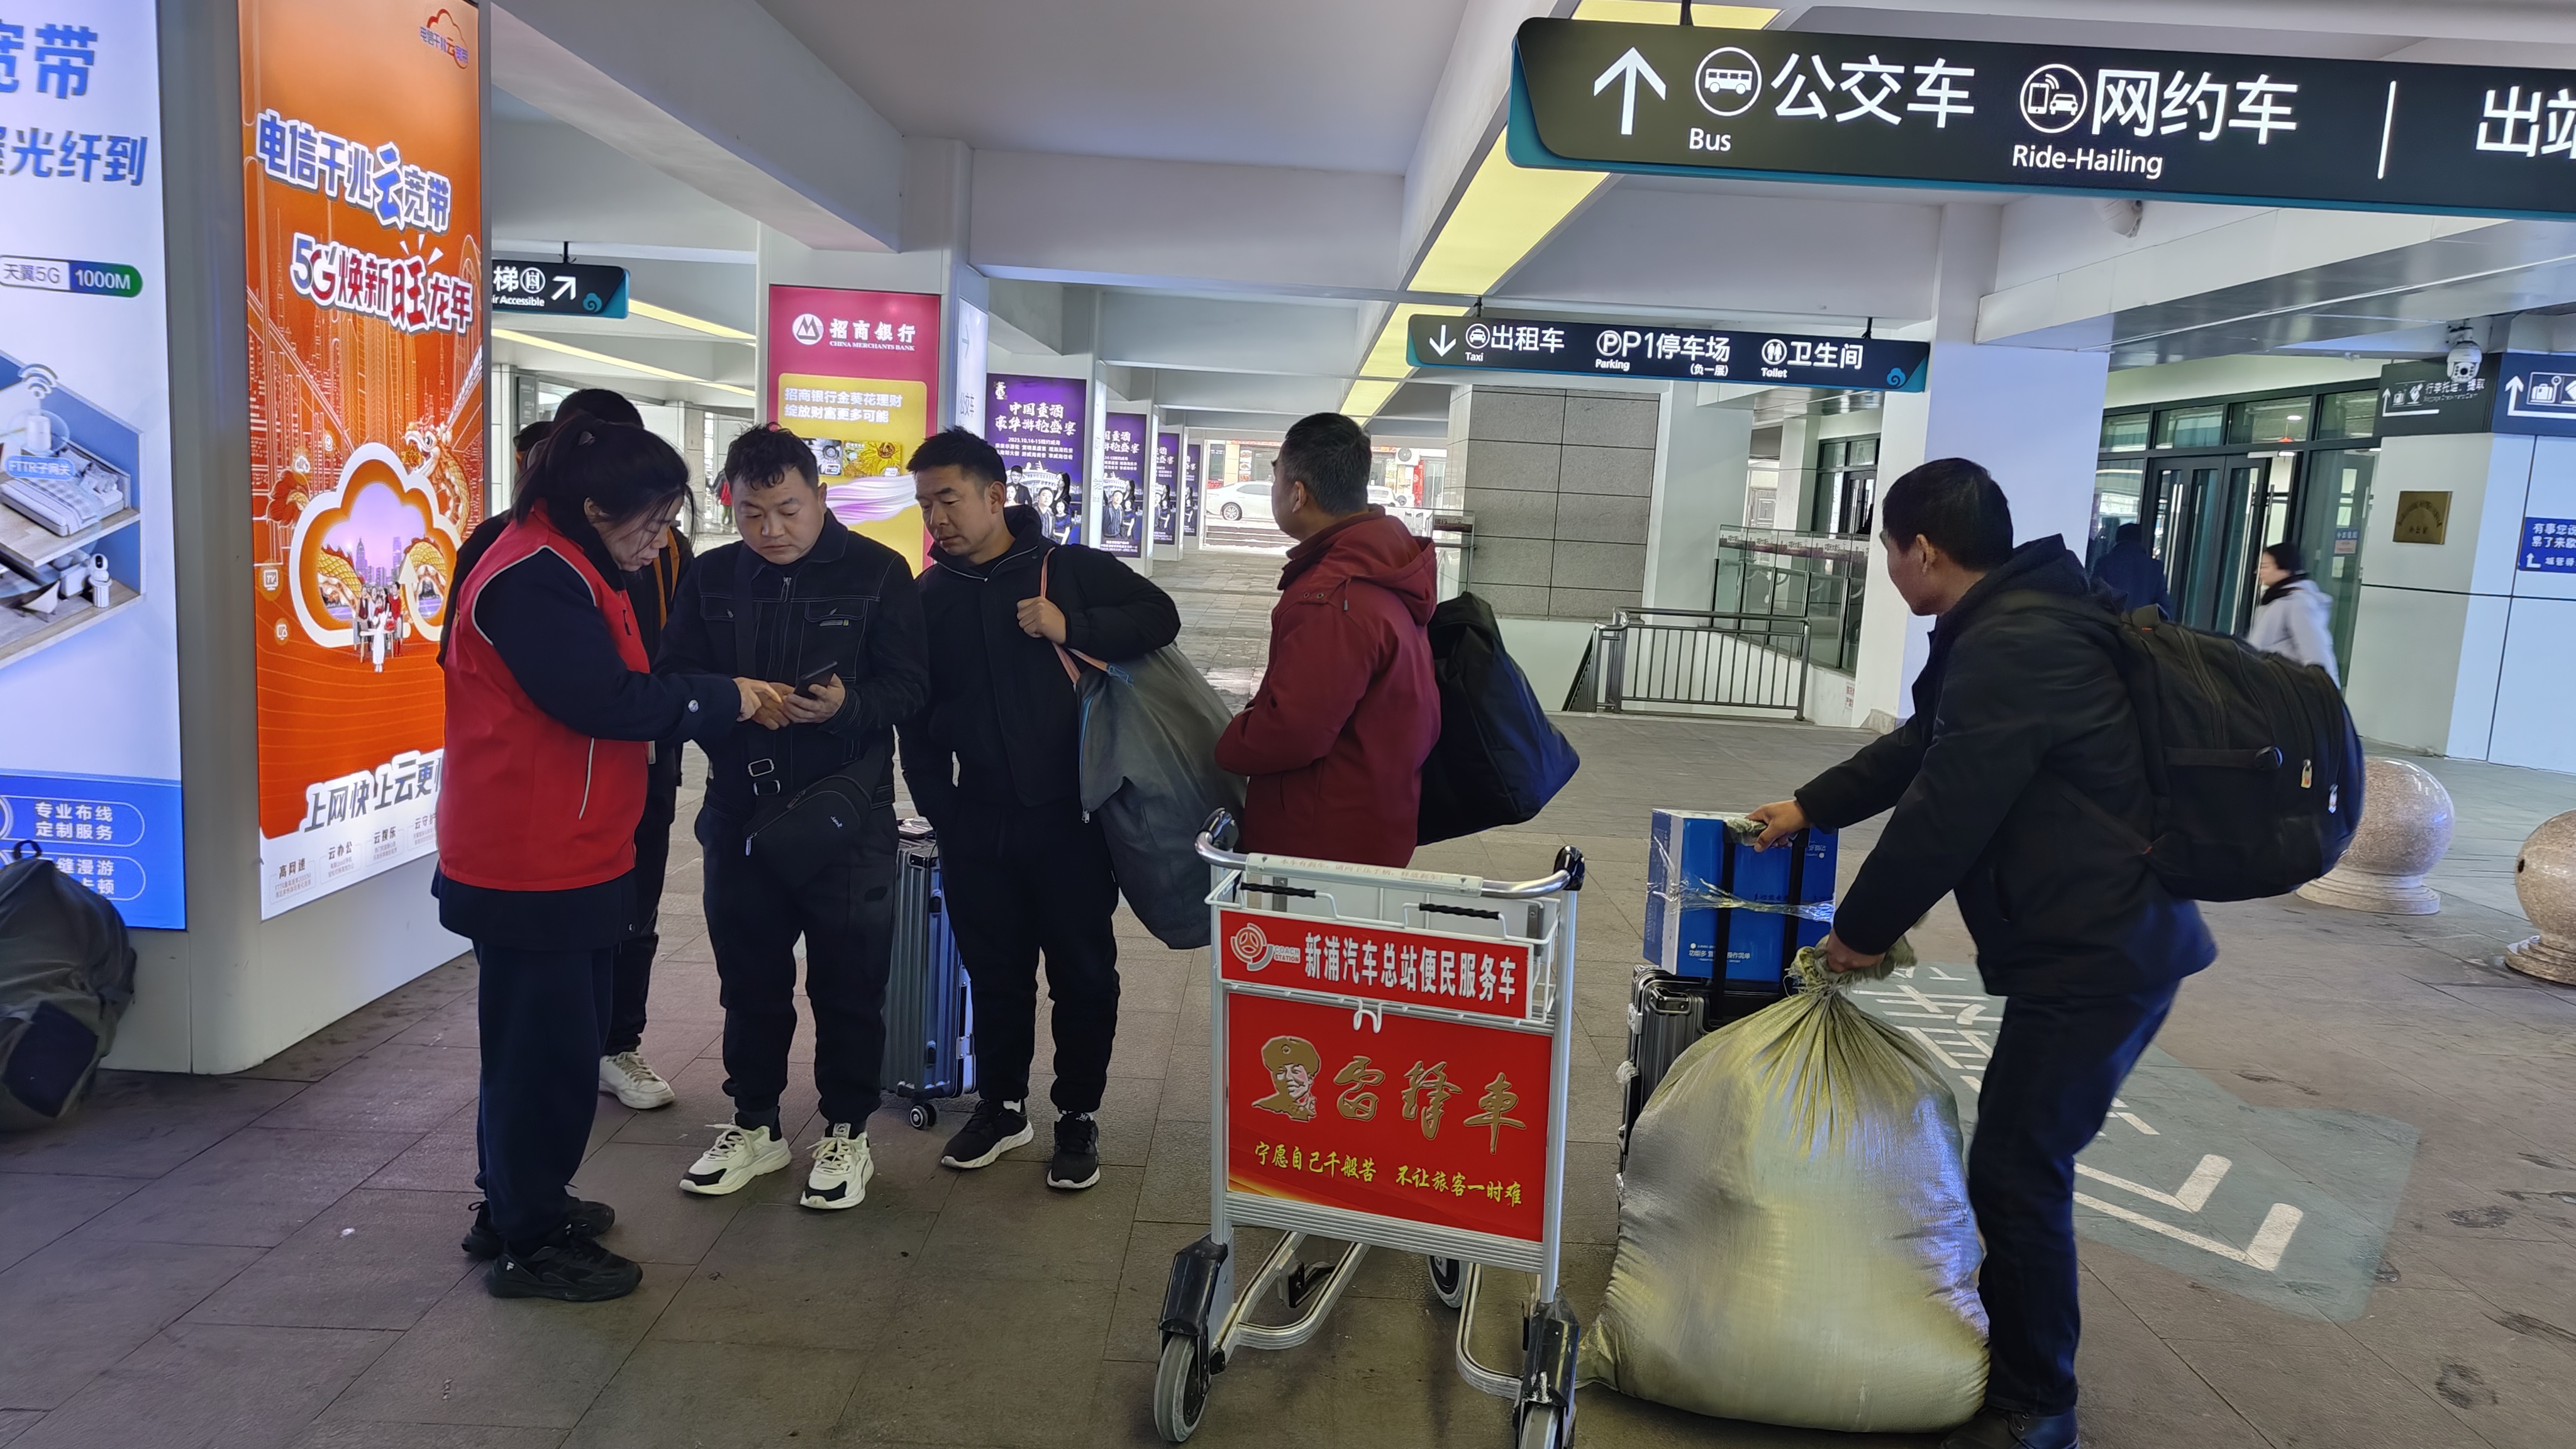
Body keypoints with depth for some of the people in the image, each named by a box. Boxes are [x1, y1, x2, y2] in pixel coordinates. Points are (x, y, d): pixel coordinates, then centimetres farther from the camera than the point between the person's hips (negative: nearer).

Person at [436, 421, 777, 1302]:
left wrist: (723, 704, 2)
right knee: (546, 1049, 0)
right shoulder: (532, 580, -20)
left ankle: (519, 1205, 35)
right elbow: (605, 699, -26)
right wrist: (725, 699, -16)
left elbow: (619, 691, 12)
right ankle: (529, 1246, 14)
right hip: (530, 865, -11)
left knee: (543, 1040, 20)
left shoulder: (569, 571, 15)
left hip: (570, 857, 11)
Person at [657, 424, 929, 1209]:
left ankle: (847, 1133, 23)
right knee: (749, 980, 15)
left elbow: (908, 683, -8)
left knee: (848, 983, 7)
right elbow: (672, 679, 3)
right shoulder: (710, 577, 6)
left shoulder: (877, 572, -5)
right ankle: (756, 1125, 32)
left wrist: (846, 705, -27)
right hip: (739, 811, 4)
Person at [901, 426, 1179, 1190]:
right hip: (978, 825, 3)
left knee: (1083, 974, 7)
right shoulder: (929, 596, 7)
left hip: (1070, 817, -3)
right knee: (994, 974, 14)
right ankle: (1002, 1104, 31)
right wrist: (940, 810, 4)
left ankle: (1078, 1115, 22)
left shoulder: (1070, 569, -3)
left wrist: (1072, 627, -19)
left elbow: (1160, 616, -6)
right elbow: (916, 716, 10)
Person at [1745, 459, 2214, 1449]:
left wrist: (1859, 930, -8)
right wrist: (1809, 809, 30)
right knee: (2019, 1159, 18)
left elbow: (1944, 812, -21)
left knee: (2017, 1171, -4)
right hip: (2112, 937, 11)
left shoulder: (2013, 646, -22)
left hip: (2096, 956, -11)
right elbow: (1920, 749, 25)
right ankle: (2011, 1341, 34)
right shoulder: (2011, 626, 14)